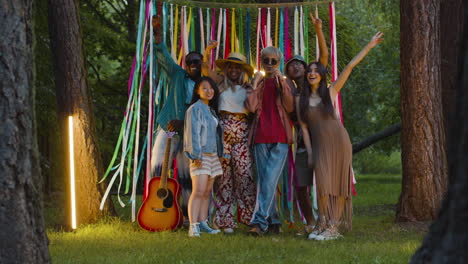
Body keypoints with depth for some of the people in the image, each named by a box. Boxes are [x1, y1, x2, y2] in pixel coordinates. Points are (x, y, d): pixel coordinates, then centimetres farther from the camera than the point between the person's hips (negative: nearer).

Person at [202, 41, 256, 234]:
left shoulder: (247, 88, 13)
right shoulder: (221, 83, 10)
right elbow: (206, 68, -4)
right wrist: (208, 51, -18)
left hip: (241, 131, 1)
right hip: (223, 129, -1)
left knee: (244, 173, -8)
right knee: (224, 173, -1)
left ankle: (248, 216, -2)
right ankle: (226, 220, 2)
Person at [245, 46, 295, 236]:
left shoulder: (285, 83, 9)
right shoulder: (257, 83, 14)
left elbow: (290, 108, -6)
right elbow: (251, 107, -1)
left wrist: (282, 83, -12)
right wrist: (255, 84, -3)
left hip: (280, 138, -3)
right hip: (260, 137, 3)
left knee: (270, 180, -13)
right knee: (264, 181, 3)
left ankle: (260, 221, -17)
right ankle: (273, 221, 11)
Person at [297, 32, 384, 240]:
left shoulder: (330, 92, 4)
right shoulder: (300, 100, 7)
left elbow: (350, 67, 3)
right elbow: (304, 127, 6)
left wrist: (369, 46, 4)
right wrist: (309, 152, -1)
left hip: (339, 141, 0)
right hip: (320, 145, 0)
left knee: (339, 184, -3)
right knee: (323, 184, -11)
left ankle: (334, 227, -2)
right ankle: (322, 224, -2)